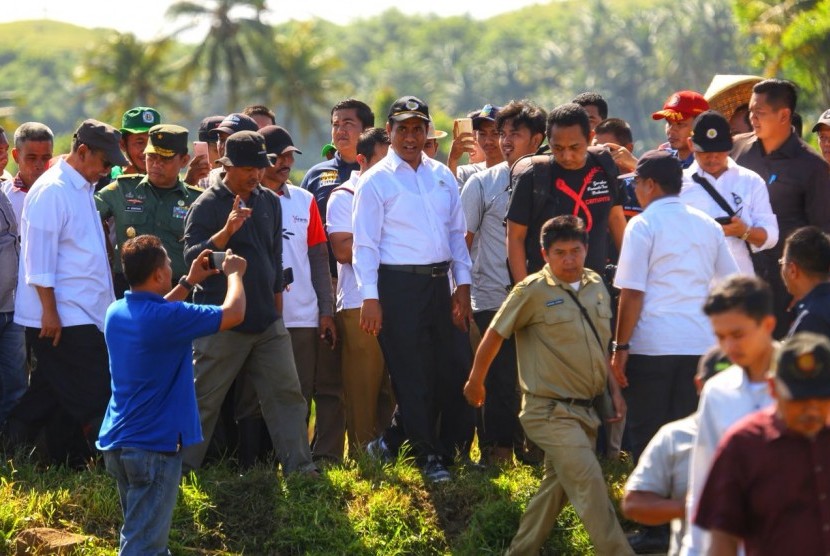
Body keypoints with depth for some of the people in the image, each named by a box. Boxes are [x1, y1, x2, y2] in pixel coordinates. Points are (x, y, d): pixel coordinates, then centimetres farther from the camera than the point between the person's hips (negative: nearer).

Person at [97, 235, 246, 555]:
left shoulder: (116, 312, 4)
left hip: (117, 442, 8)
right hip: (153, 446, -8)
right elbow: (233, 313, -14)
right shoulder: (167, 318, -20)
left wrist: (189, 283, 26)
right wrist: (234, 273, 4)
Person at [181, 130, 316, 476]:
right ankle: (180, 470, 8)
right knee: (203, 400, 0)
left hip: (267, 320, 6)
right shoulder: (207, 205, -8)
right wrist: (227, 231, -31)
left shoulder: (269, 201, 11)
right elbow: (192, 257, -18)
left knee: (286, 393, 3)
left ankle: (299, 466, 6)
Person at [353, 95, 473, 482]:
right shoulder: (376, 181, -4)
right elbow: (365, 243, -6)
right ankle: (429, 458, 3)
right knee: (411, 375, -4)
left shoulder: (442, 176, 13)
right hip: (399, 286, -6)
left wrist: (462, 286, 10)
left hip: (439, 282, 6)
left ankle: (391, 441, 23)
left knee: (440, 371, 9)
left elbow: (457, 233, 17)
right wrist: (370, 298, -13)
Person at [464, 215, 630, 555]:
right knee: (589, 482, -17)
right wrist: (475, 382, 5)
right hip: (551, 411, -7)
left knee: (558, 486, 14)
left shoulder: (596, 286, 7)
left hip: (585, 410, 7)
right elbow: (494, 336, -2)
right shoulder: (533, 291, -12)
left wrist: (614, 390, 12)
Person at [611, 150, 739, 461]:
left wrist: (621, 347, -6)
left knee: (646, 436, 3)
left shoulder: (643, 225, -5)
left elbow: (632, 293, -10)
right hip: (700, 345, 5)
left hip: (651, 345, -5)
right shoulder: (708, 226, 12)